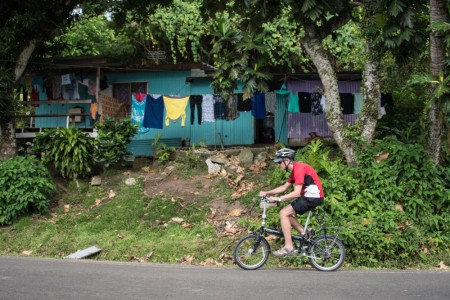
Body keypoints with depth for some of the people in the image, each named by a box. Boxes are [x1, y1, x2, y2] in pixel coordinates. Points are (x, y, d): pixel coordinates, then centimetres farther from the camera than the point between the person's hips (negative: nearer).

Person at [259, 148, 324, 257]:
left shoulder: (298, 169, -18)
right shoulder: (294, 170, 14)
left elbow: (296, 193, -24)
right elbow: (284, 187, 19)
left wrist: (278, 199, -20)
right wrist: (267, 192, 11)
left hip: (313, 197, -10)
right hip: (309, 196, 10)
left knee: (283, 213, -11)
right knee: (288, 214, 13)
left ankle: (288, 247, -10)